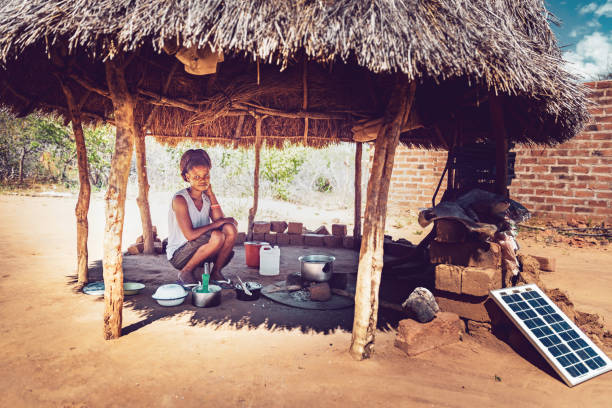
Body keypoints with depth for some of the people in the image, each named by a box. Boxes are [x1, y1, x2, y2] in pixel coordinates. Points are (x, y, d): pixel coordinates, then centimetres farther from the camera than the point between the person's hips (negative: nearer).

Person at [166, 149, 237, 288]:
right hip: (178, 255, -6)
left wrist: (211, 193, -5)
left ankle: (216, 272, 0)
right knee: (217, 237, -31)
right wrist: (216, 224, -18)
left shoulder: (206, 197, 5)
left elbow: (220, 220, -7)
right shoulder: (180, 199, -16)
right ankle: (185, 272, -8)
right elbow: (190, 234, -23)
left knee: (230, 229, -17)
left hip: (200, 251, 6)